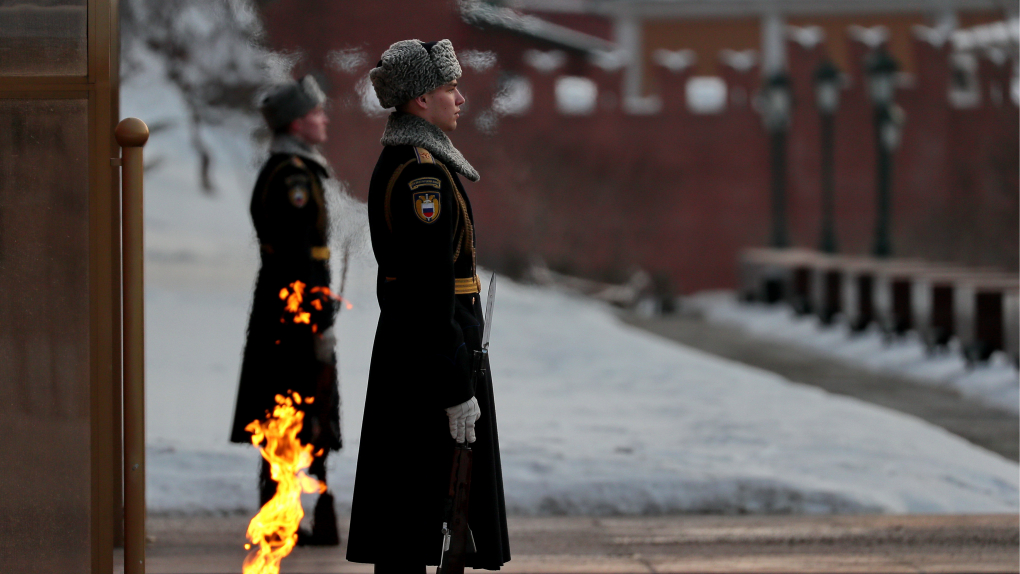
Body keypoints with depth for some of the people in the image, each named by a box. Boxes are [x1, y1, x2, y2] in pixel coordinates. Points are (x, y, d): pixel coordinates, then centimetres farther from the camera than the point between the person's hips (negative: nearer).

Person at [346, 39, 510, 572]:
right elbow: (431, 287, -22)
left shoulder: (396, 162, 14)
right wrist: (456, 388, -22)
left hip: (401, 342, 10)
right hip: (434, 343, -10)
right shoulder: (422, 170, -17)